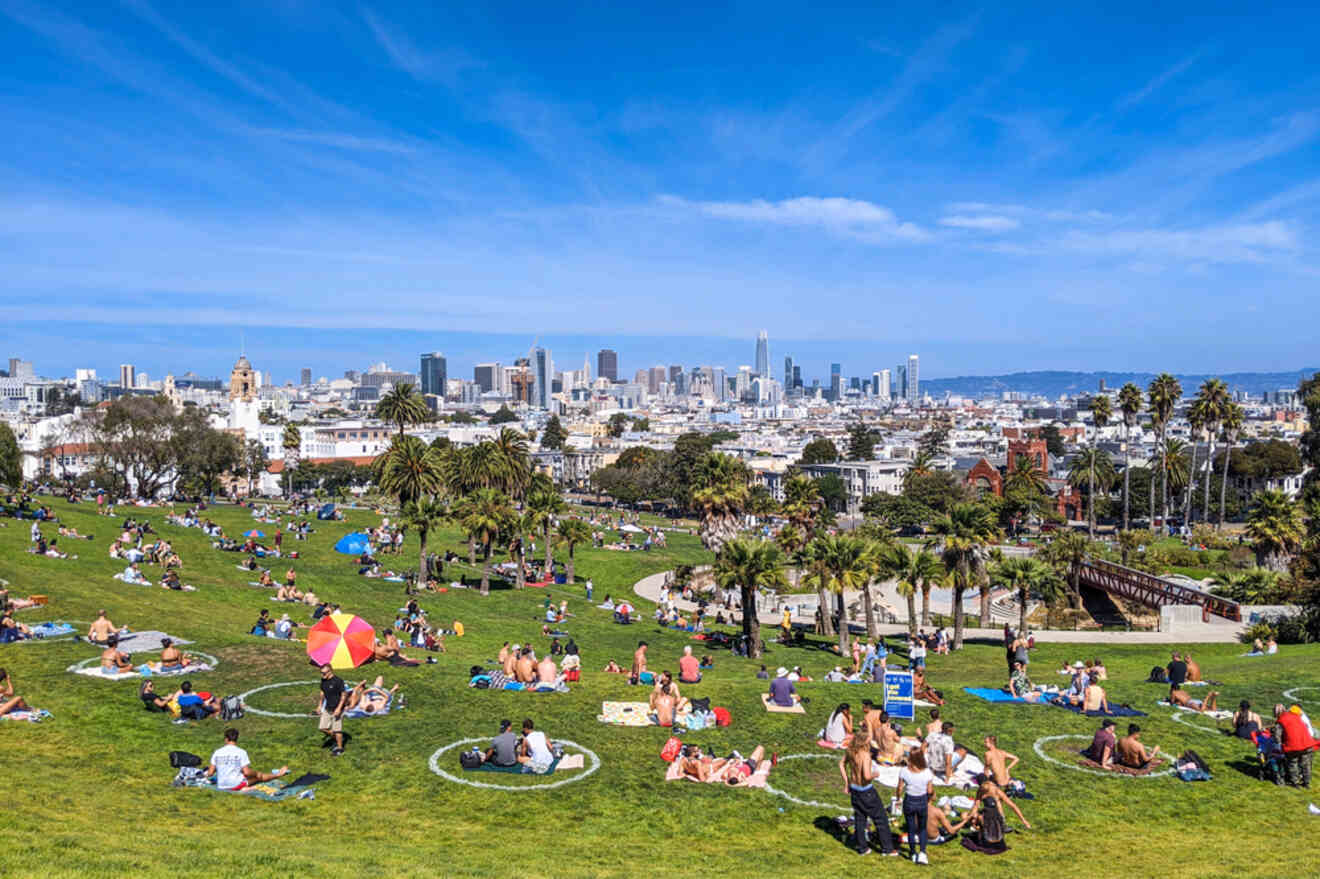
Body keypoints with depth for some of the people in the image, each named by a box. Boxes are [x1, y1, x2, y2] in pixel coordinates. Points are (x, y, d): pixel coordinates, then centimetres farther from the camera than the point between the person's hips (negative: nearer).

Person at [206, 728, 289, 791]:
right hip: (236, 785, -4)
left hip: (221, 786, 4)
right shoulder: (241, 752, -10)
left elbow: (210, 773, 0)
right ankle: (277, 774, 38)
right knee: (258, 776, 19)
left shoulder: (217, 752, -1)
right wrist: (256, 773, 7)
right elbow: (247, 772, -14)